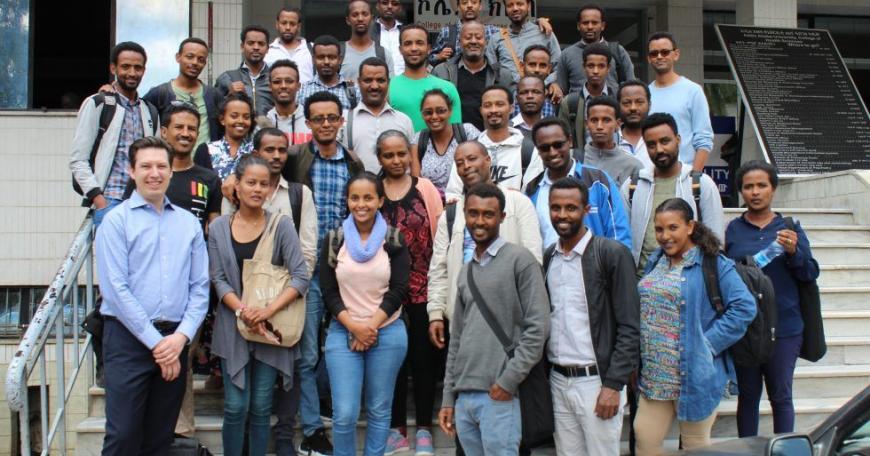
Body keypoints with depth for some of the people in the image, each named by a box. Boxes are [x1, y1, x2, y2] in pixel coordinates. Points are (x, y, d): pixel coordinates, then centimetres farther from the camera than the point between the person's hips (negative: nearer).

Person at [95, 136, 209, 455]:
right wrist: (156, 342, -12)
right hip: (129, 337, -4)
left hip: (175, 339, 4)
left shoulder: (189, 222, 10)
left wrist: (181, 336, -8)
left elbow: (200, 286, 7)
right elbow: (115, 289, -10)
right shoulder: (117, 220, -2)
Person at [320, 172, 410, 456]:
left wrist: (370, 328, -12)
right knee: (344, 414, -4)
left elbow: (399, 290, -5)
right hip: (343, 333, 0)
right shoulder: (334, 240, 3)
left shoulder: (394, 240, 1)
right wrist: (354, 327, -12)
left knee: (379, 410, 8)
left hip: (388, 333, 0)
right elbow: (329, 292, -1)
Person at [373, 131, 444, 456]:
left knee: (423, 356, 6)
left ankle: (424, 428, 18)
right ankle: (397, 428, 19)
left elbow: (440, 234, -1)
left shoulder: (426, 189, 1)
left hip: (423, 286, -1)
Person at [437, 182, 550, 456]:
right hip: (463, 397, 6)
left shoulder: (520, 261, -3)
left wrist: (508, 381, -13)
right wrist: (448, 397, 14)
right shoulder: (465, 273, 16)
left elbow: (538, 328, -10)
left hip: (498, 397, -6)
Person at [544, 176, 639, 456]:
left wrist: (613, 385, -15)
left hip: (596, 381, -5)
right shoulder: (548, 257, 9)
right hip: (558, 381, 5)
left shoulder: (613, 254, -8)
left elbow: (629, 328, -10)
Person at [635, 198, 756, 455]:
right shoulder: (656, 261, 11)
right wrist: (638, 356, 8)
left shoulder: (713, 265, -10)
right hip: (655, 376, 6)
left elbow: (744, 307, -16)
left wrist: (707, 343, -18)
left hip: (695, 377, -6)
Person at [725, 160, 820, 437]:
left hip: (784, 328, 0)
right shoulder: (732, 230, 4)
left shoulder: (790, 228, 6)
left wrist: (794, 252, -16)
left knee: (781, 396, 5)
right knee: (748, 396, 8)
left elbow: (810, 274, 1)